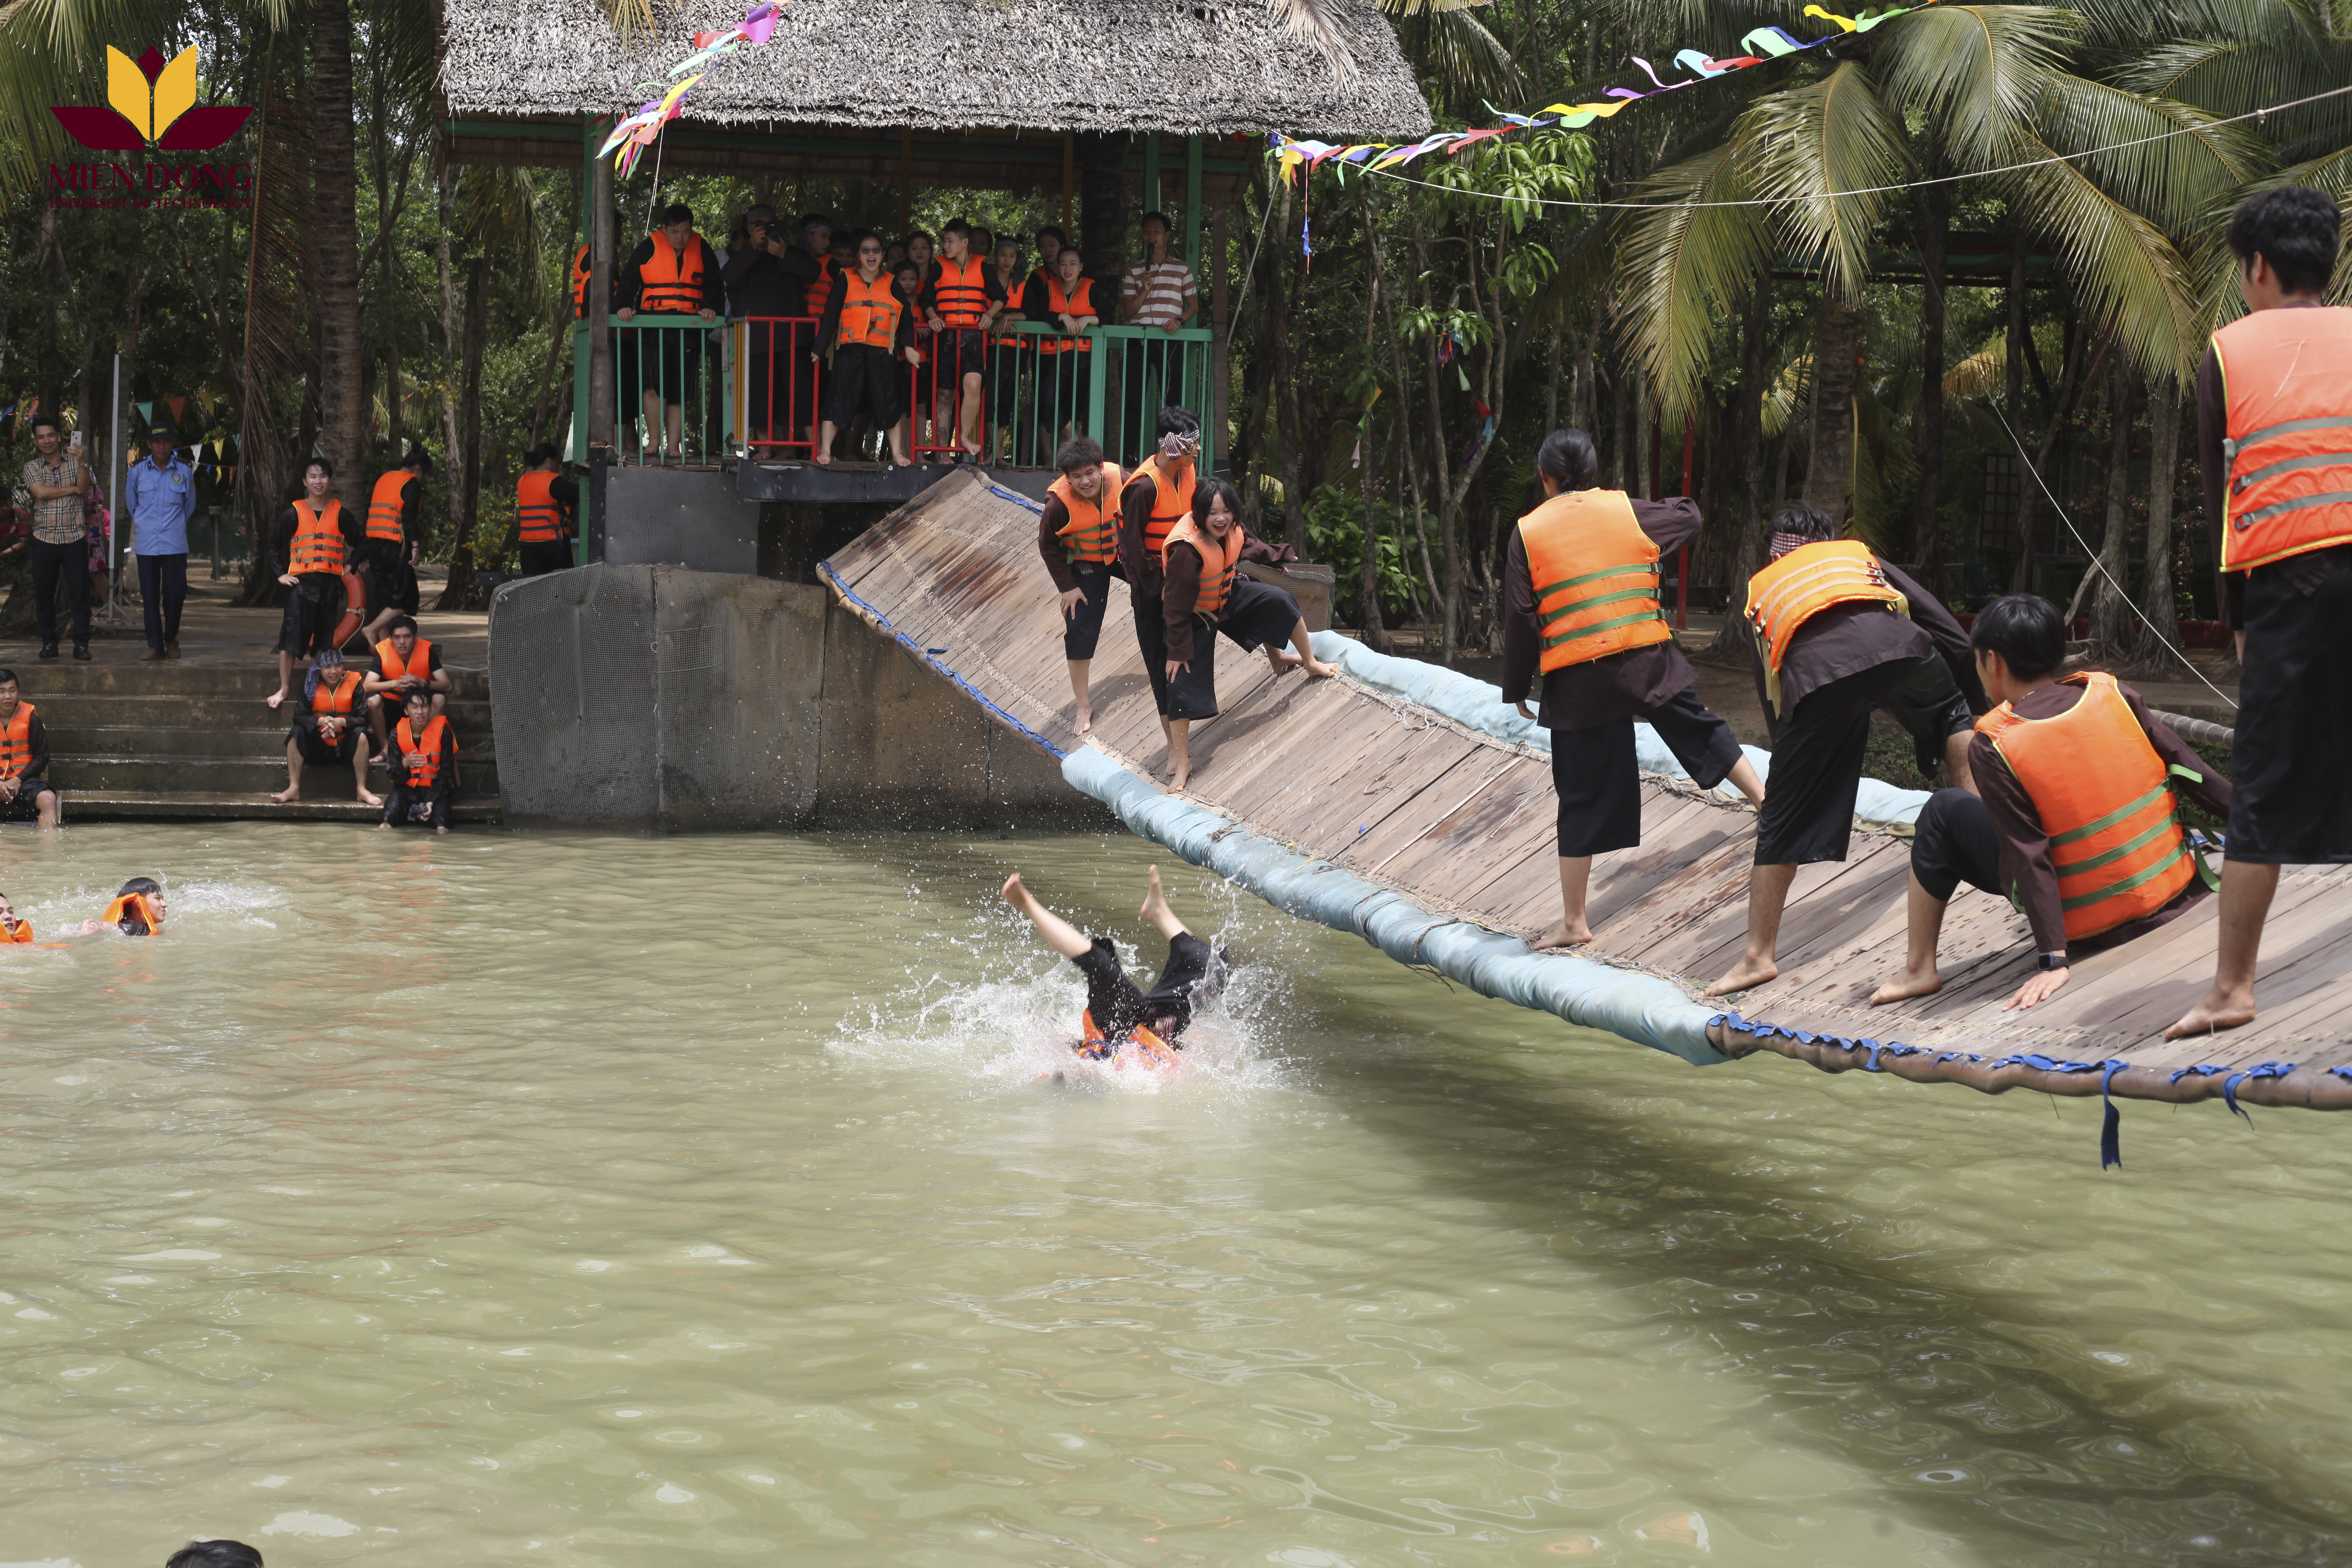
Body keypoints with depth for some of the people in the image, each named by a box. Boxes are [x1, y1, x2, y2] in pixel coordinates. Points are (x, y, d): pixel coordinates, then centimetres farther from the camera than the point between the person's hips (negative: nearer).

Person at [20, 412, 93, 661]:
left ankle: (81, 644, -1)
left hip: (74, 540, -1)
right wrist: (73, 489, -7)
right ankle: (49, 643, 14)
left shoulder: (76, 462, 5)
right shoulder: (32, 467, 7)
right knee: (44, 595, 5)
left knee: (80, 594, -4)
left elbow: (85, 487, -13)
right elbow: (41, 493, -9)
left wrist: (82, 463, -29)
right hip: (44, 540, 1)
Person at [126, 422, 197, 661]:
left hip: (175, 543, 0)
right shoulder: (138, 471, 2)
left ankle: (171, 639, 20)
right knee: (149, 595, 1)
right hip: (146, 543, 0)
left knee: (175, 592, -1)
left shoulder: (184, 472, 2)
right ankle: (155, 645, 7)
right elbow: (131, 503, 16)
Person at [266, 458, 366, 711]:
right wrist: (280, 574, 1)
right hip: (301, 584, -2)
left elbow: (361, 540, 16)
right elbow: (272, 545, 8)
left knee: (325, 642, 6)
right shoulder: (294, 513, 2)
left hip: (331, 585, 2)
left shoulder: (339, 513, 6)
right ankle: (283, 689, -3)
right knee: (291, 637, -8)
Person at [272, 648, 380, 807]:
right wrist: (322, 721, -29)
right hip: (319, 746, 1)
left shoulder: (353, 681, -7)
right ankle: (294, 789, -25)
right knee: (296, 733, -24)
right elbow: (299, 717, -10)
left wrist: (341, 722, -32)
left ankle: (362, 790, -28)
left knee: (360, 734, -30)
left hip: (345, 746, -1)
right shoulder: (311, 684, -3)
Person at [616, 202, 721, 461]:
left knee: (679, 392, 3)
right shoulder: (648, 248, 5)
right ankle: (654, 444, -4)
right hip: (653, 325, -2)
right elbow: (628, 279, 5)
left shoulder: (701, 249, 11)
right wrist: (625, 306, -11)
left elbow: (713, 284, 13)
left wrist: (711, 307, -5)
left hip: (689, 330, 2)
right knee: (653, 386, -14)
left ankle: (673, 447, 6)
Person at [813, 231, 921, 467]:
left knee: (888, 400, 0)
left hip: (883, 351, 1)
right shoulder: (845, 280, 8)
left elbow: (906, 316, 12)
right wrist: (820, 346, -1)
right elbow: (830, 314, 5)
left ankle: (897, 452, 6)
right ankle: (825, 450, 1)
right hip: (850, 350, -1)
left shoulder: (891, 283, 13)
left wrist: (909, 347, 1)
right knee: (840, 398, -3)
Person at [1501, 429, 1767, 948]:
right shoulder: (1627, 511, 4)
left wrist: (1517, 689, 9)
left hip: (1576, 683, -1)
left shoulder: (1528, 533, -1)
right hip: (1647, 663, 1)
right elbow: (1690, 518, 23)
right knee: (1701, 733, 25)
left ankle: (1573, 922, 9)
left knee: (1583, 798, 4)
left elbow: (1520, 620, -1)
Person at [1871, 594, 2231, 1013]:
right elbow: (2189, 768, 0)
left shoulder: (1991, 746, -15)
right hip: (2175, 895, 5)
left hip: (2088, 926, -5)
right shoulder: (2110, 693, -4)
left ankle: (1920, 970, 13)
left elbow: (2029, 857, -18)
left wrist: (2052, 960, -18)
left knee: (1945, 812, 8)